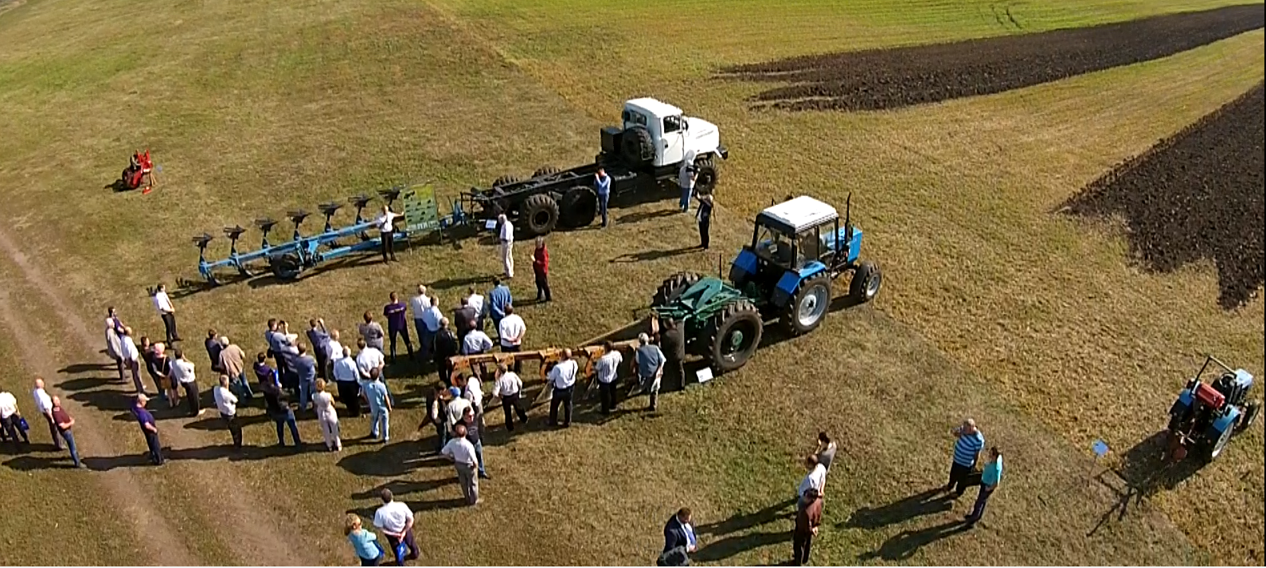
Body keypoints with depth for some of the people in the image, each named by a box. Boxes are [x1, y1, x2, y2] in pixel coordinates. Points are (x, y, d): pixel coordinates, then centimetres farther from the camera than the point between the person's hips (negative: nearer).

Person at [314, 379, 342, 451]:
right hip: (331, 414, -2)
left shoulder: (314, 396, -24)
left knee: (326, 432, 22)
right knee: (335, 430, 19)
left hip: (322, 416, 2)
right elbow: (333, 403, -14)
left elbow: (315, 405, -9)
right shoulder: (328, 395, -31)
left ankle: (330, 446, 35)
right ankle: (338, 445, 33)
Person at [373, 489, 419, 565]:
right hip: (405, 529, 1)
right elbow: (411, 520, -23)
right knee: (410, 543, 35)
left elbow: (380, 528, -22)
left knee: (397, 552, 26)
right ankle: (414, 554, 65)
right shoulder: (402, 506, -31)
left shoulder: (380, 512, -33)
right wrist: (404, 532, -13)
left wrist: (394, 534, -13)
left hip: (392, 534, -1)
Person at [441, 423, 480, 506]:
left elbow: (442, 453, -12)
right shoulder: (468, 445, -38)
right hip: (468, 465, -4)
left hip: (458, 464, 4)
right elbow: (475, 461, -36)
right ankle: (474, 500, 43)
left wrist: (452, 458, 5)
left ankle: (468, 499, 49)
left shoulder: (452, 442, -24)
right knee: (473, 483, 23)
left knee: (463, 482, 28)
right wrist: (475, 464, -11)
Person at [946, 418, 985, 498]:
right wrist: (954, 432, -23)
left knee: (961, 479, 22)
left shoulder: (978, 439, -35)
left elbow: (977, 454, -21)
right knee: (953, 474, 31)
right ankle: (950, 486, 60)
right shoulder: (964, 429, -17)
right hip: (956, 459, 6)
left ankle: (959, 492, 50)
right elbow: (957, 435, 2)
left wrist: (974, 465, -7)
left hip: (965, 464, -6)